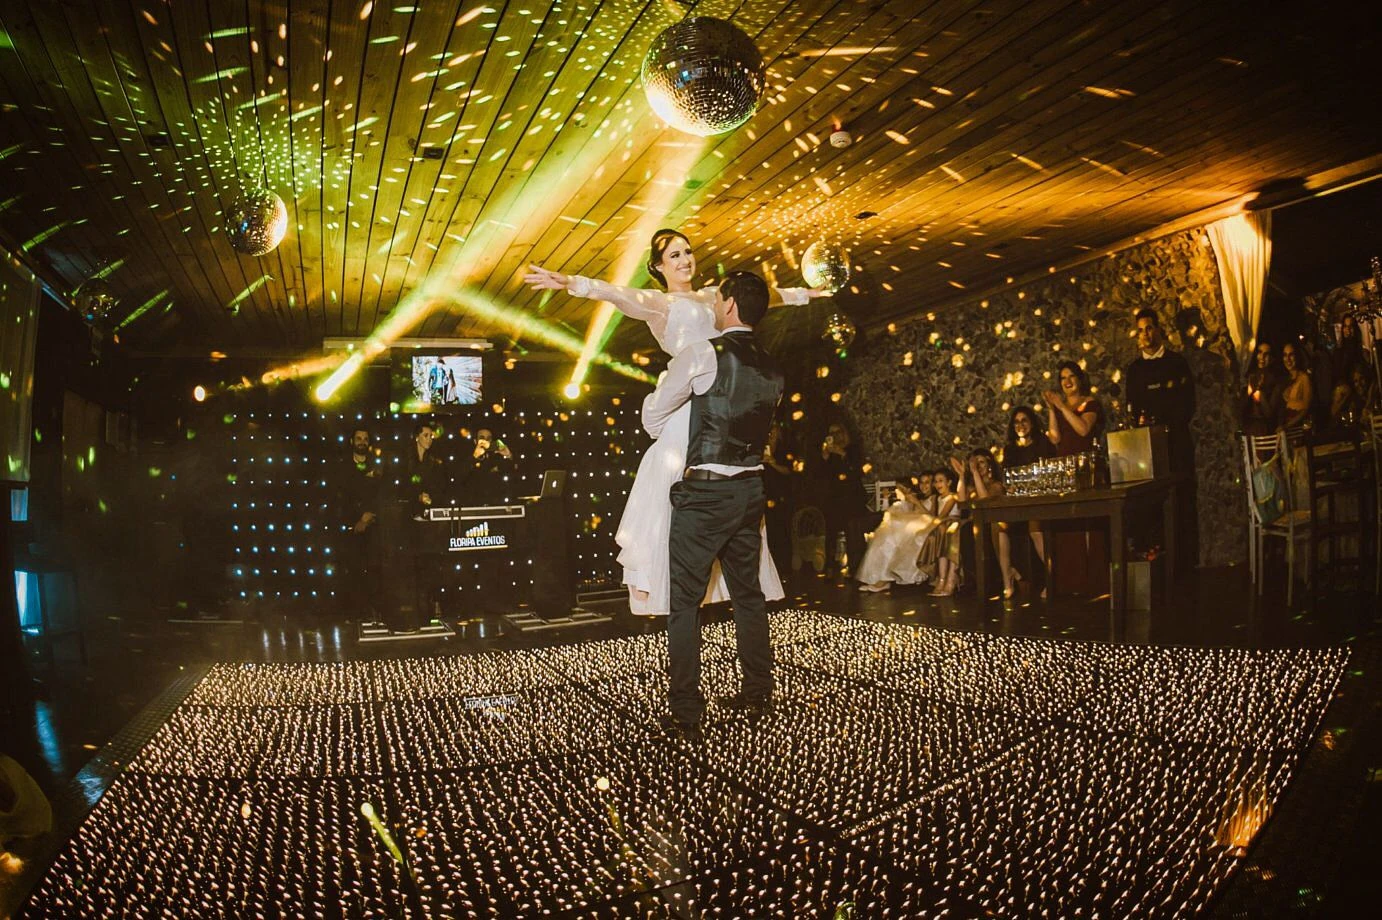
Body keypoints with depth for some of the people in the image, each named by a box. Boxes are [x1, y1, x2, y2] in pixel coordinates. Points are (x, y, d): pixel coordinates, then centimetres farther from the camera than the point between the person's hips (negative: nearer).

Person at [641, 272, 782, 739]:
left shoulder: (703, 354, -11)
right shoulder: (771, 369, 10)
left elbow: (653, 416, -3)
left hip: (704, 492, -7)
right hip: (750, 489, 7)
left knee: (684, 600, -1)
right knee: (748, 592, 18)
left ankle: (685, 714, 1)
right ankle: (757, 692, 30)